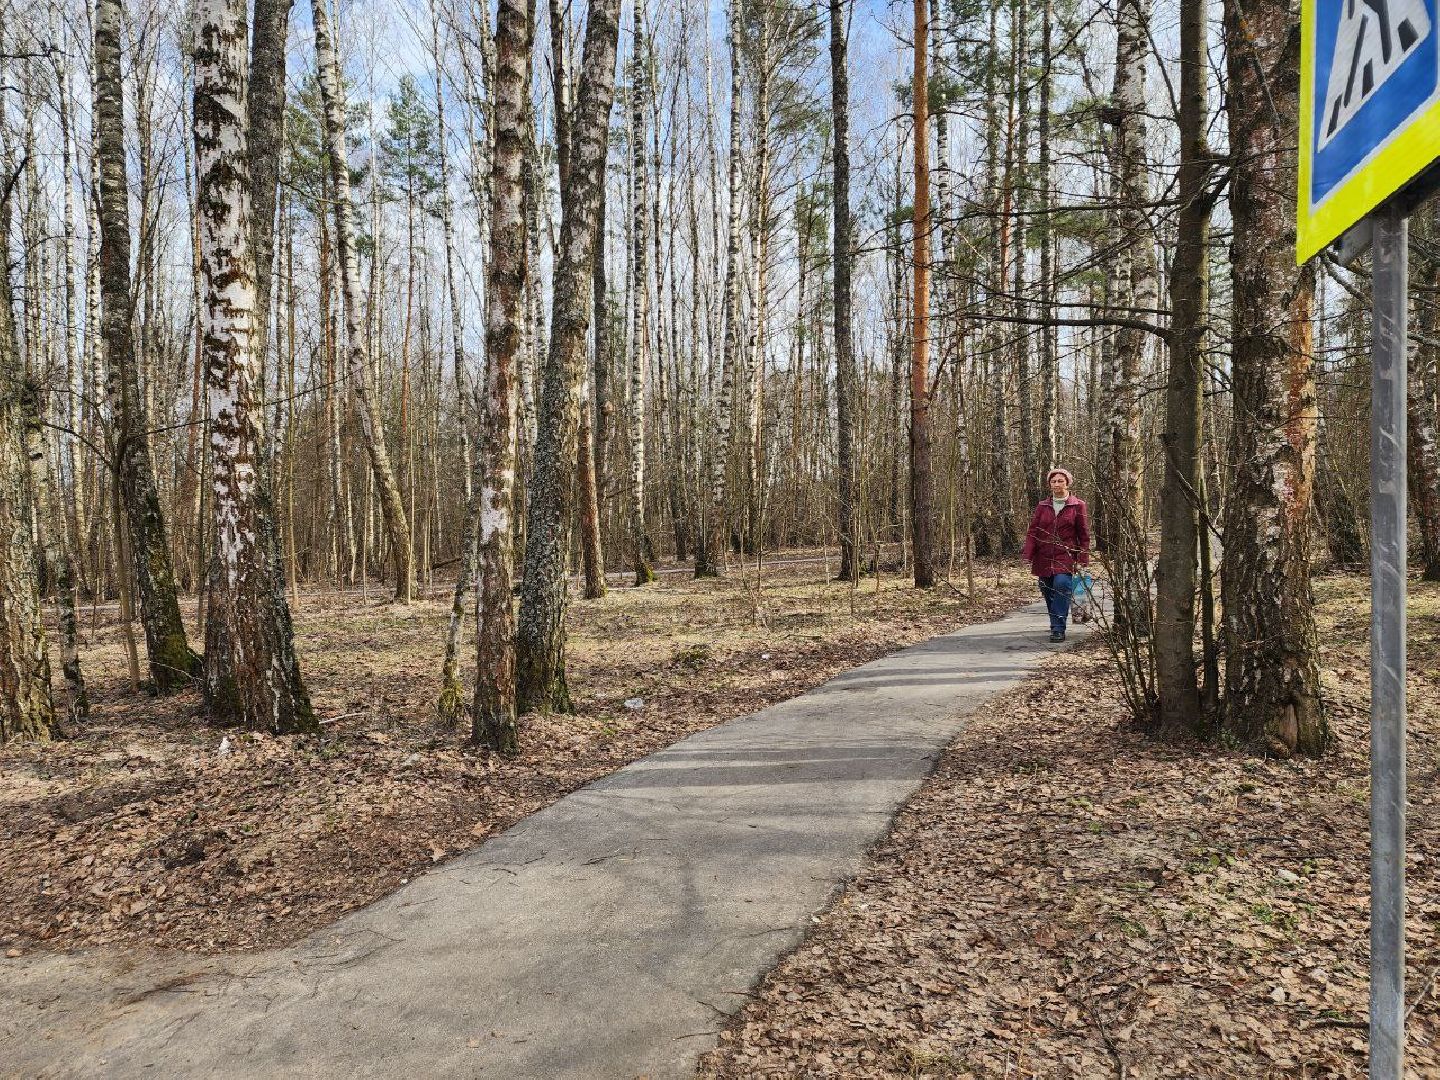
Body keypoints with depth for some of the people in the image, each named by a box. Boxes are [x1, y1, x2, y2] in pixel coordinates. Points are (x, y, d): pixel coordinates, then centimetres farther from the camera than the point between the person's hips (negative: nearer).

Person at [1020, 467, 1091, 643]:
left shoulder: (1078, 506, 3)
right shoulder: (1042, 506, 10)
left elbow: (1084, 535, 3)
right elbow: (1033, 531, 7)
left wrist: (1082, 560, -3)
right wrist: (1028, 554, -6)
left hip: (1066, 558, -4)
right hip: (1043, 558, 4)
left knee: (1061, 585, -23)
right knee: (1047, 591, 6)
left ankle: (1058, 629, -20)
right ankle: (1056, 625, 25)